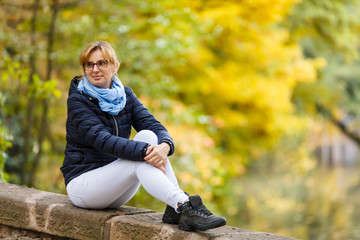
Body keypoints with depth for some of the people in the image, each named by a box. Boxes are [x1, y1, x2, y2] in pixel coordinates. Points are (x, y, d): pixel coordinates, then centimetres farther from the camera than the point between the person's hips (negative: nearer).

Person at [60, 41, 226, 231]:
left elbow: (154, 126, -9)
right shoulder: (77, 100, -11)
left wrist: (165, 145, -34)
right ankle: (185, 207, -40)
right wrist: (144, 152, -41)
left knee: (147, 136, -21)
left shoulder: (125, 96, 6)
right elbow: (101, 139, -27)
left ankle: (174, 209, -30)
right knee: (139, 160, -31)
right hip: (82, 182, -5)